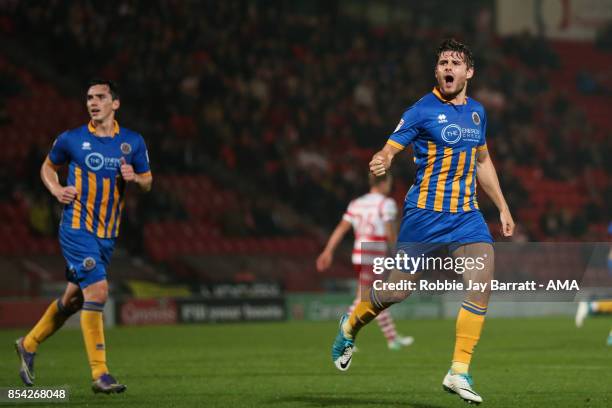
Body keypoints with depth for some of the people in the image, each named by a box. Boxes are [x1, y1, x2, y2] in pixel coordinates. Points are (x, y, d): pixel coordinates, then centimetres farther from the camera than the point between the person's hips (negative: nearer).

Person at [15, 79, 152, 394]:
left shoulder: (133, 142, 4)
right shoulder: (71, 139, -3)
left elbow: (147, 181, 13)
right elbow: (48, 167, 14)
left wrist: (134, 178, -10)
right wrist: (56, 190, -6)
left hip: (107, 234, 5)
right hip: (76, 229, -5)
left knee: (74, 298, 15)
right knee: (97, 291, -19)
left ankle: (29, 345, 38)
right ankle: (100, 374, -15)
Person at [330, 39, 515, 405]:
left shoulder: (477, 112, 11)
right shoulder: (423, 110, -7)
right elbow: (390, 148, -11)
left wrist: (503, 207, 22)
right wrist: (381, 163, -34)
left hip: (467, 214, 5)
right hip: (425, 212, -5)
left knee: (483, 284, -14)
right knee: (397, 289, 0)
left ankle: (459, 372, -7)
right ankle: (351, 326, 32)